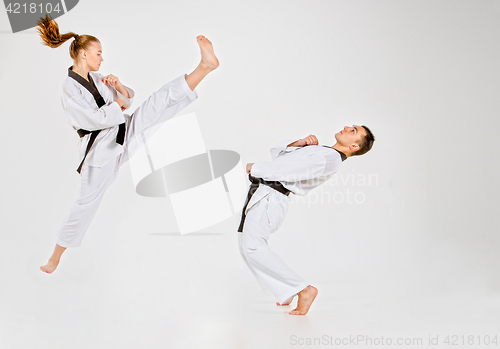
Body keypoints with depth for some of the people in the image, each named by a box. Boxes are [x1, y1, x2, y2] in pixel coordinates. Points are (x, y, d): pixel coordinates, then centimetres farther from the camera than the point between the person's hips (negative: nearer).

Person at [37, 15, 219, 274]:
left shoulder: (96, 78, 9)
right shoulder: (69, 89, -15)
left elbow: (125, 101, 14)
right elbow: (97, 119, -23)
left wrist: (118, 86, -6)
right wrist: (117, 104, -9)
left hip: (124, 133, 6)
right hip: (102, 149, -6)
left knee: (160, 100, -11)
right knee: (87, 201, 3)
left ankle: (205, 65, -22)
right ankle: (56, 256, 20)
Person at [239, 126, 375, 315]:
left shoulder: (331, 159, -11)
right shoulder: (318, 150, 21)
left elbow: (293, 169, -22)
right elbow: (276, 151, 23)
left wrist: (255, 167, -13)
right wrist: (299, 143, 4)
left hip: (268, 199, -10)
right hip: (260, 194, 10)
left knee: (253, 248, -22)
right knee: (247, 247, 14)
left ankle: (304, 290, -13)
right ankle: (286, 292, 22)